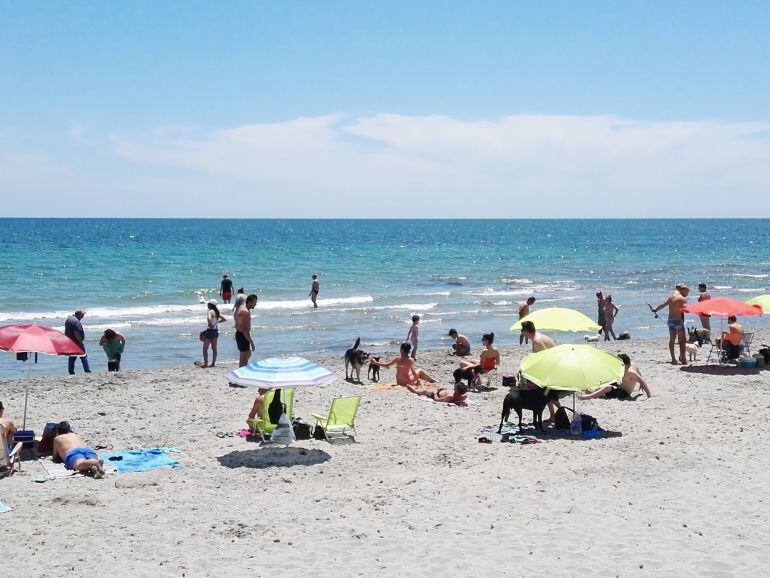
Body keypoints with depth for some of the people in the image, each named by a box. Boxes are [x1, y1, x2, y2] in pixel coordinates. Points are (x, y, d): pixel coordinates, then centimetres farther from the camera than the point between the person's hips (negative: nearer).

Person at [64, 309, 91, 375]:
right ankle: (87, 371, -1)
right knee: (84, 357, 0)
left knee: (72, 357, 12)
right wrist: (81, 341, -18)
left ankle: (71, 372, 11)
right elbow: (76, 333, -26)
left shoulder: (68, 319, 10)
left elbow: (66, 331, 19)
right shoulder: (76, 321, -21)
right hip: (77, 342, -9)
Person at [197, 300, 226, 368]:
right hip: (216, 331, 8)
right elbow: (224, 319, 17)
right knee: (214, 348, 12)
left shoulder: (209, 312, -14)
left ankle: (206, 363, -3)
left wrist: (210, 325, -19)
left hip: (210, 331, -8)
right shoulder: (216, 312, 9)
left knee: (205, 348, 0)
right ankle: (213, 363, 16)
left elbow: (209, 319, -34)